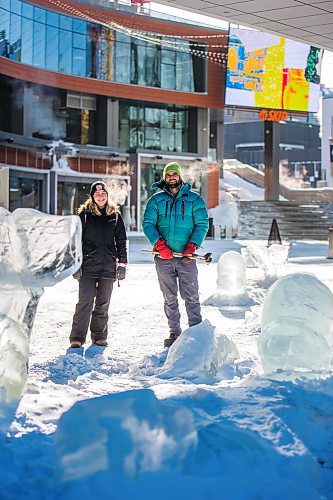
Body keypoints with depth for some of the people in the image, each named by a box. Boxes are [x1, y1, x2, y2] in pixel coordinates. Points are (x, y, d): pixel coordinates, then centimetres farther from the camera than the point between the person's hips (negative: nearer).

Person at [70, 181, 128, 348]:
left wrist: (122, 264, 5)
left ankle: (99, 336, 16)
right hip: (88, 265, -2)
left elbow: (121, 242, 12)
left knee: (103, 303, 7)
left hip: (108, 266, 2)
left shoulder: (115, 216, 10)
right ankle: (77, 337, -3)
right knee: (85, 302, -8)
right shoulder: (84, 215, 3)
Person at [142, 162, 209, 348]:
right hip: (164, 257, 2)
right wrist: (159, 244, -12)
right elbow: (148, 224, 3)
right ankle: (174, 332, 13)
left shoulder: (194, 199, 7)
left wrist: (192, 246, -12)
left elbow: (202, 224, 2)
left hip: (186, 256, -2)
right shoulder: (156, 200, 10)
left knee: (191, 296, -5)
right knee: (170, 297, 7)